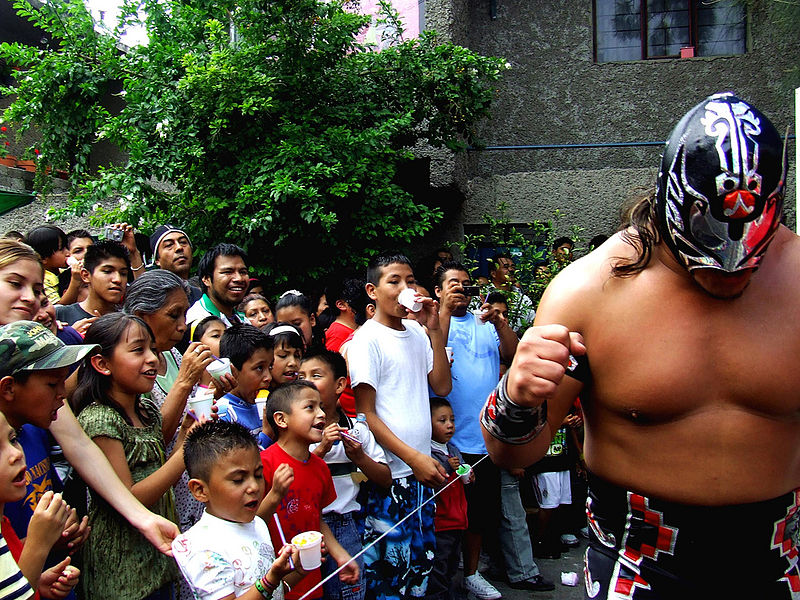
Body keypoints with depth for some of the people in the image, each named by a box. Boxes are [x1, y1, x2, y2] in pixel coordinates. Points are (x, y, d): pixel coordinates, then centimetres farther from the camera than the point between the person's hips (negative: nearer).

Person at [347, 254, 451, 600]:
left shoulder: (417, 332, 11)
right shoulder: (367, 339, -9)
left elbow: (442, 387, 6)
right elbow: (365, 413, -11)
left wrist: (434, 330, -1)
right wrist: (414, 458, -16)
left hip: (421, 468, 7)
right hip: (388, 475, -7)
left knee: (422, 560, 14)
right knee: (388, 566, 1)